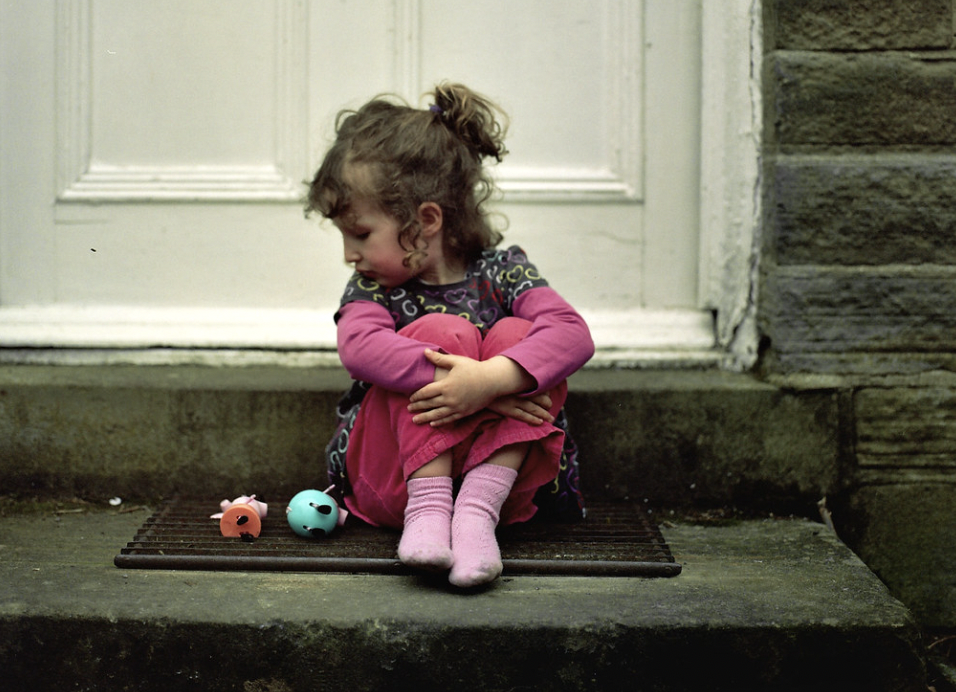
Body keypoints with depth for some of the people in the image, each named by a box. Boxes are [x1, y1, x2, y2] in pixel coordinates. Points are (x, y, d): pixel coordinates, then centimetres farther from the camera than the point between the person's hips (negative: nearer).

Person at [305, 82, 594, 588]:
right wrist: (469, 386, -34)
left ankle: (479, 508, -31)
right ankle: (426, 506, -30)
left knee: (517, 335, -21)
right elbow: (359, 346, -23)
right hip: (391, 483, -1)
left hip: (499, 470, 1)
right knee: (443, 330, -21)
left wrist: (489, 378, -36)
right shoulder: (372, 287, 2)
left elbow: (573, 335, -18)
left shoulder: (500, 271, 0)